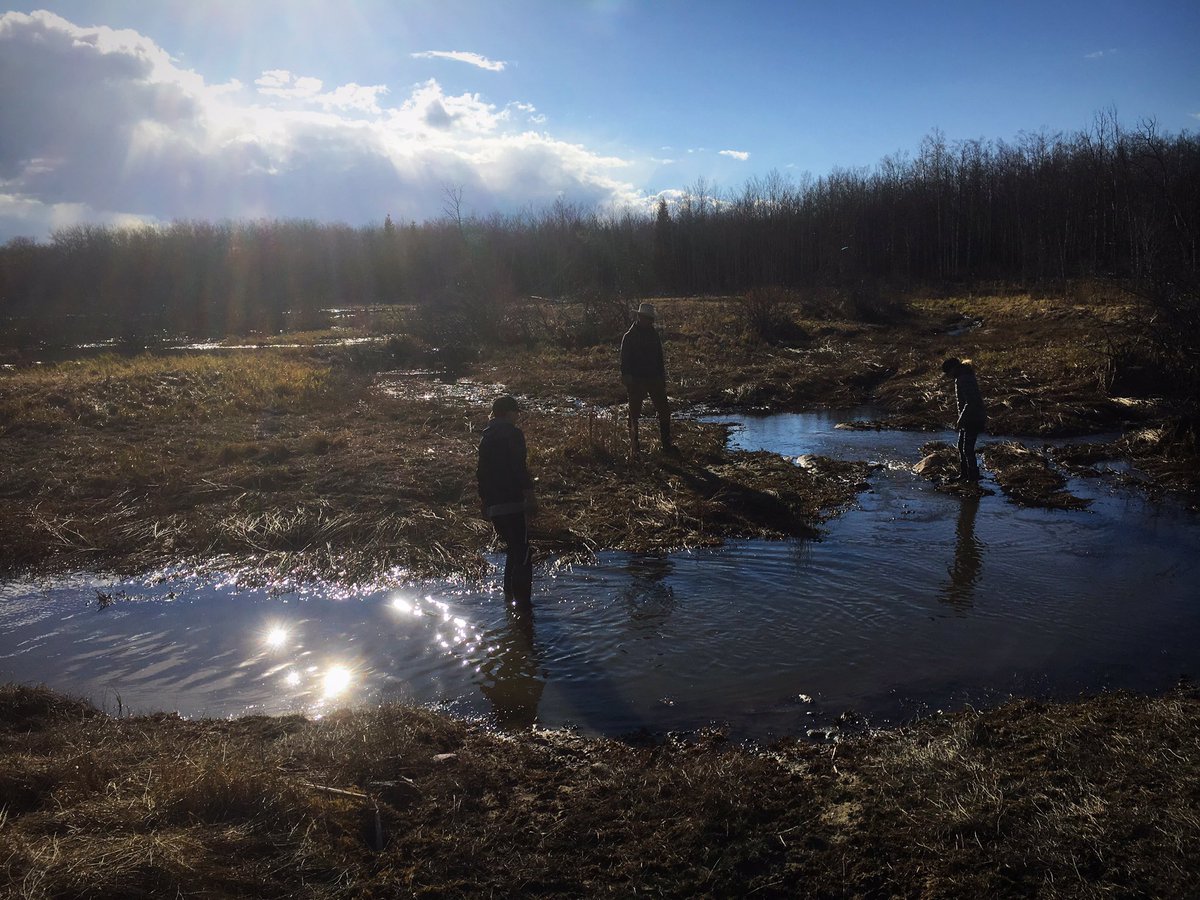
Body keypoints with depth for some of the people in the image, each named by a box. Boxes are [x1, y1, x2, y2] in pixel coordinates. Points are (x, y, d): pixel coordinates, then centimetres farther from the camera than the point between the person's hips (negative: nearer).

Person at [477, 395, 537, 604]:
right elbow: (519, 468, -16)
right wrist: (530, 495, -15)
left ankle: (509, 595, 23)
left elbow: (481, 471, 20)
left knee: (513, 549, 20)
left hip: (493, 506, 8)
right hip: (512, 502, -8)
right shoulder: (513, 434, -8)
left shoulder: (486, 436, 17)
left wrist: (483, 500, 26)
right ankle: (522, 599, -7)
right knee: (523, 552, -4)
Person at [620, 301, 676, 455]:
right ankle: (633, 447, 9)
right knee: (634, 414, 2)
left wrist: (662, 377, 13)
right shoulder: (629, 336, -6)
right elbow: (624, 360, -10)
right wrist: (626, 377, -20)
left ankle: (667, 445, 13)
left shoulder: (653, 334, 11)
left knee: (664, 411, 5)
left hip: (654, 379, 6)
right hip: (636, 380, -6)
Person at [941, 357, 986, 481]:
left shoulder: (964, 380, -23)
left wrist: (960, 420, -22)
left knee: (968, 448, -4)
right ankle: (963, 474, 26)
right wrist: (961, 419, 18)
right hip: (968, 418, 11)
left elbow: (971, 402, -28)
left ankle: (973, 476, 7)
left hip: (973, 419, -11)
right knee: (961, 446, 17)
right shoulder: (960, 379, 10)